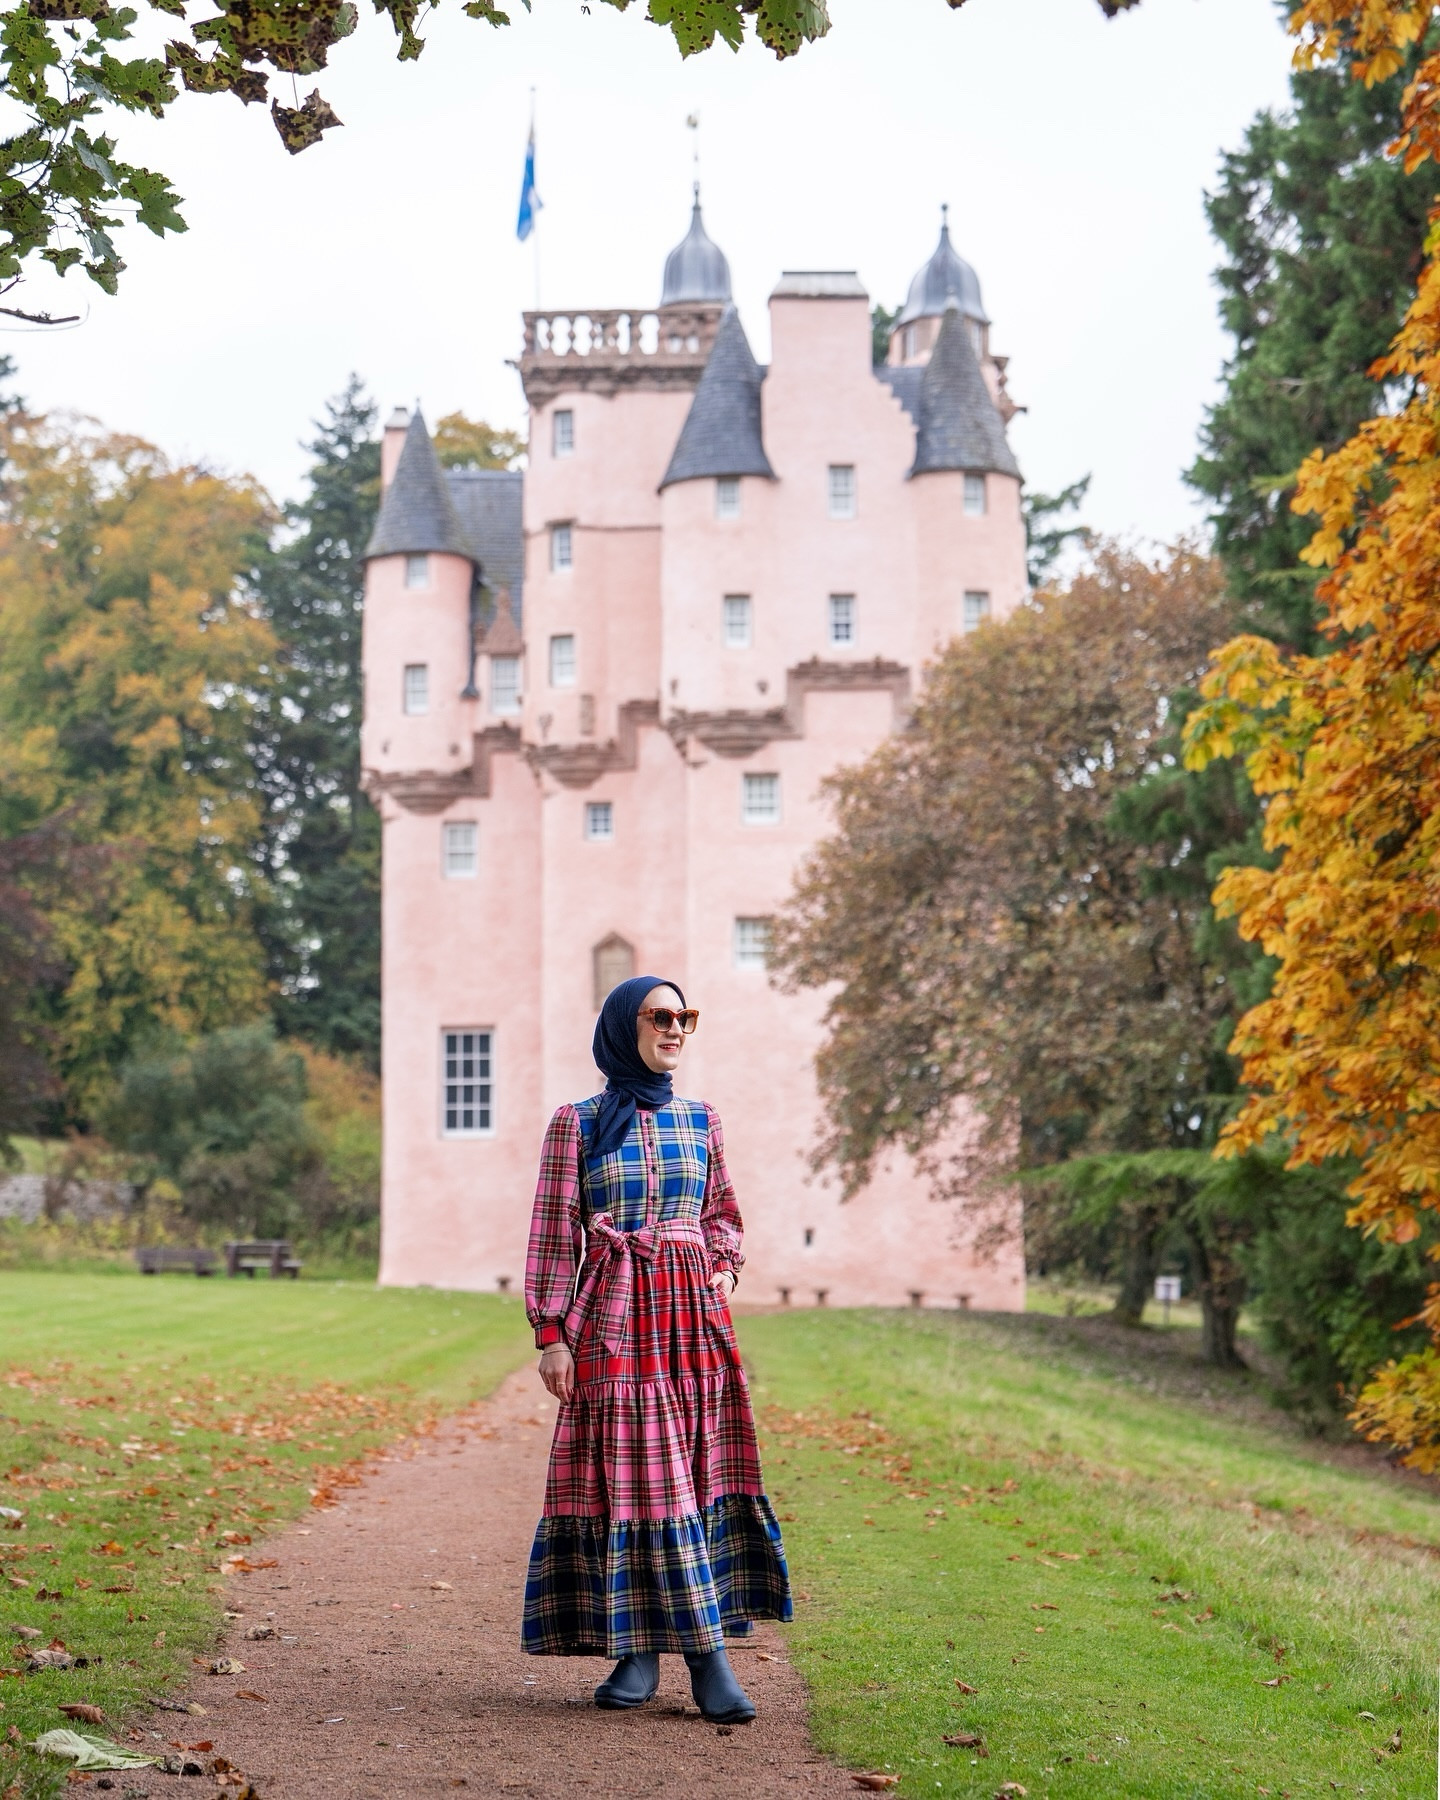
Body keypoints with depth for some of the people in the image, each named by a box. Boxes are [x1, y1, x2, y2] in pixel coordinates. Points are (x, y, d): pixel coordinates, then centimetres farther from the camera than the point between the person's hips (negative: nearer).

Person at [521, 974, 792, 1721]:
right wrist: (550, 1335, -4)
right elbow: (554, 1233, 1)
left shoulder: (700, 1120, 11)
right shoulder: (576, 1123, 2)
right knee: (628, 1472, -5)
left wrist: (724, 1267, 2)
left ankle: (705, 1655, 0)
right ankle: (637, 1650, 3)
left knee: (700, 1468, -2)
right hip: (613, 1317, -3)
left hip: (691, 1314, 3)